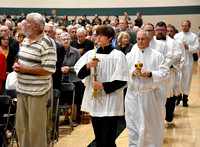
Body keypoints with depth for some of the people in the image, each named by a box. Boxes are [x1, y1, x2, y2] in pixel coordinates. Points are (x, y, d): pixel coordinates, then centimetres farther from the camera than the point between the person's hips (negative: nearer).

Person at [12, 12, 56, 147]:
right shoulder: (26, 40, 13)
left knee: (35, 128, 0)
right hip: (22, 89, 8)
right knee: (21, 126, 14)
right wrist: (17, 65, 3)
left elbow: (49, 69, -20)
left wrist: (25, 69, -16)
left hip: (37, 91, -8)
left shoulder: (46, 43, -14)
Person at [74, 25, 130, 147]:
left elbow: (122, 80, -7)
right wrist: (88, 66, -13)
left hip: (110, 104, -4)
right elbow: (80, 75, 6)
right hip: (94, 101, 5)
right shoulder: (90, 54, 8)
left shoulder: (118, 55, -4)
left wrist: (103, 86, -13)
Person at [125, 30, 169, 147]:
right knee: (133, 122, 2)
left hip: (151, 94, -1)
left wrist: (150, 74, -19)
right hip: (133, 94, 1)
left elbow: (165, 73, -5)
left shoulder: (157, 56, 2)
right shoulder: (130, 55, 8)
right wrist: (132, 72, -17)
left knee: (152, 123, 5)